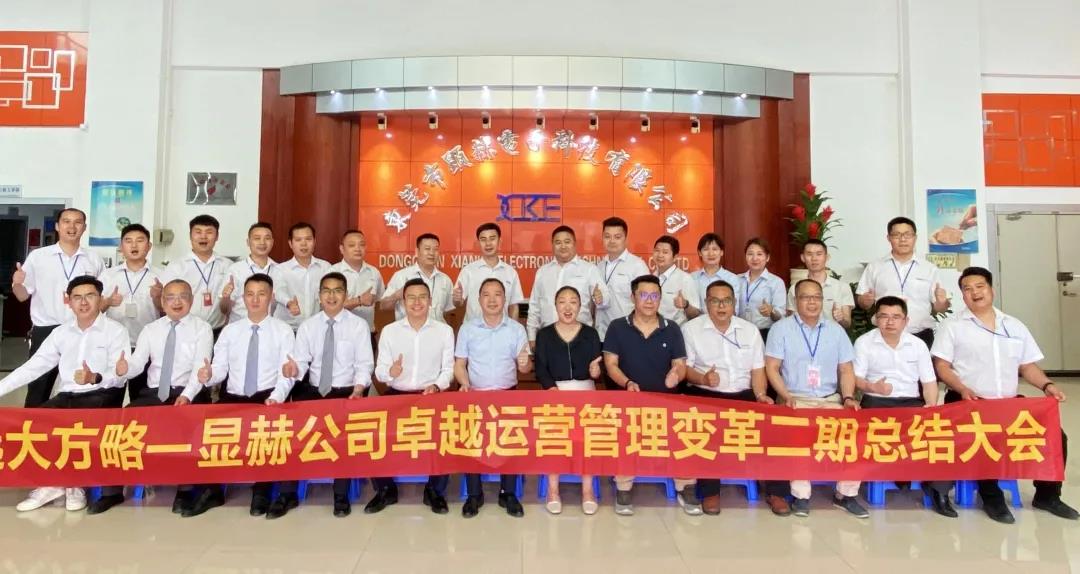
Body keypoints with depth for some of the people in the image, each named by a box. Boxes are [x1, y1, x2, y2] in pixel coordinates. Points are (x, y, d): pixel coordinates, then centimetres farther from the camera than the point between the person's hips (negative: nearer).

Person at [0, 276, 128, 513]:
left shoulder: (116, 331, -2)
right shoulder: (60, 332, 13)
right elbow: (33, 366, 12)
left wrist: (96, 378, -32)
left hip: (102, 397, -5)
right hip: (67, 397, 5)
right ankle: (49, 483, -3)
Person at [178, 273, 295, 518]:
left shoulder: (283, 330, 4)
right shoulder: (229, 330, 14)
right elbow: (219, 369, 6)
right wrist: (208, 376, -17)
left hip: (267, 398, -3)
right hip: (233, 398, 3)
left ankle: (262, 490, -10)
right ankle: (211, 489, -2)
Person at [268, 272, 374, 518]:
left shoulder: (359, 325, 1)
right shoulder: (307, 326, 6)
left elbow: (364, 364, -4)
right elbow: (298, 363, -4)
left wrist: (359, 388, -23)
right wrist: (278, 394, -18)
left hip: (346, 392, -3)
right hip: (313, 392, 3)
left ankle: (341, 495, -7)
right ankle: (286, 493, -1)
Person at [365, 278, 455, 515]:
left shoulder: (444, 330, 5)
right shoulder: (389, 331, 7)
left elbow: (448, 368, 3)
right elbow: (379, 371, 4)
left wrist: (436, 386, -17)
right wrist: (390, 372, -19)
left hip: (432, 395, -1)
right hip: (396, 394, 2)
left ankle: (435, 489, -1)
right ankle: (385, 488, 5)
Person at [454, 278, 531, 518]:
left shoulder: (517, 329, 4)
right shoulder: (467, 329, 5)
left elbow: (524, 367, 4)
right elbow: (459, 364, 7)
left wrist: (524, 363, -20)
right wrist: (464, 383, -12)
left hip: (508, 394, 0)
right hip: (475, 394, 0)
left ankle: (508, 493, 0)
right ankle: (474, 494, -3)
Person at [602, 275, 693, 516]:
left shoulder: (672, 329, 7)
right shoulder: (617, 328, 2)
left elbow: (680, 365, 5)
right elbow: (611, 364, 0)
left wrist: (676, 375, -20)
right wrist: (627, 383, -19)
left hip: (666, 397, 2)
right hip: (629, 396, -2)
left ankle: (685, 488, -4)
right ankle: (623, 489, -12)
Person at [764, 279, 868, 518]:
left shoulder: (836, 330, 15)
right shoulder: (781, 328, 3)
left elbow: (846, 369, 13)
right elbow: (772, 368, -2)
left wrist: (848, 397, -4)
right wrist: (786, 396, -15)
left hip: (831, 399, 4)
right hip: (796, 399, -3)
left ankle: (846, 493, -3)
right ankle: (800, 494, -16)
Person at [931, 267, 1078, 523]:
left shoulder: (1015, 326, 15)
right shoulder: (953, 326, 1)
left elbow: (1027, 366, 17)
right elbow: (941, 366, -5)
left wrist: (1047, 385, -2)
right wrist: (962, 389, -20)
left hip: (1010, 402, 5)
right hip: (969, 402, -5)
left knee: (1055, 435, -8)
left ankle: (1047, 495, 13)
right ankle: (992, 498, -7)